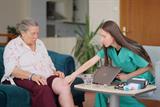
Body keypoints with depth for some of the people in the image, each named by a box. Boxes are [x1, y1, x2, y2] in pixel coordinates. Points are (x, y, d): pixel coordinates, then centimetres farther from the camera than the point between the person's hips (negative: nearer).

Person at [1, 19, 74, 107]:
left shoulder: (40, 43, 22)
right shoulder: (12, 45, 2)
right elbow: (11, 69, -12)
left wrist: (55, 72, 3)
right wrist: (32, 76, -26)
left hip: (46, 77, 6)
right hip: (24, 79, -5)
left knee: (64, 85, -28)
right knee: (43, 89, -38)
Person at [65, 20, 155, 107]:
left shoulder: (131, 50, -28)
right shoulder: (108, 49, -11)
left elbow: (148, 66, -18)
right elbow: (91, 62, -15)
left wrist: (127, 76, -20)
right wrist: (73, 75, -22)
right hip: (125, 79, 6)